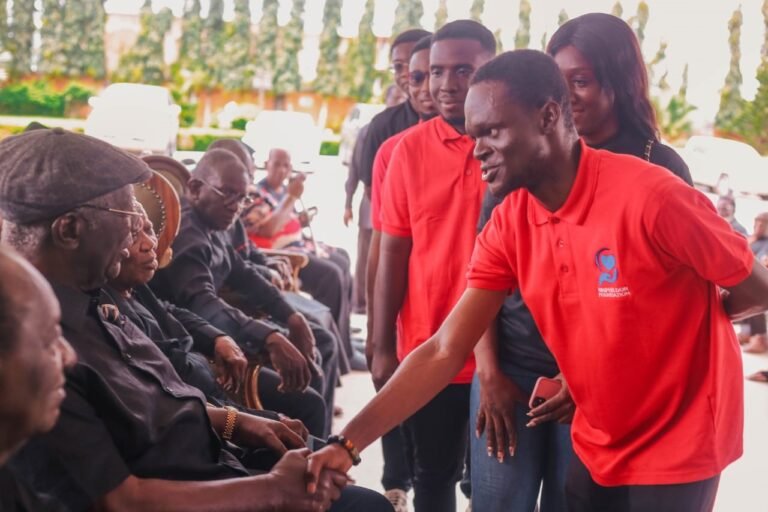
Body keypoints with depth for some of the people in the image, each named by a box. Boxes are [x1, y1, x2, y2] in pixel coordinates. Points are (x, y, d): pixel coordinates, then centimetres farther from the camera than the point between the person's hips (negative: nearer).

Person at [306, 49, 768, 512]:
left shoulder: (651, 196, -25)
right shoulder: (508, 224, -7)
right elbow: (444, 352, -8)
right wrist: (349, 443, -17)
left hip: (677, 445, -5)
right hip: (596, 446, 5)